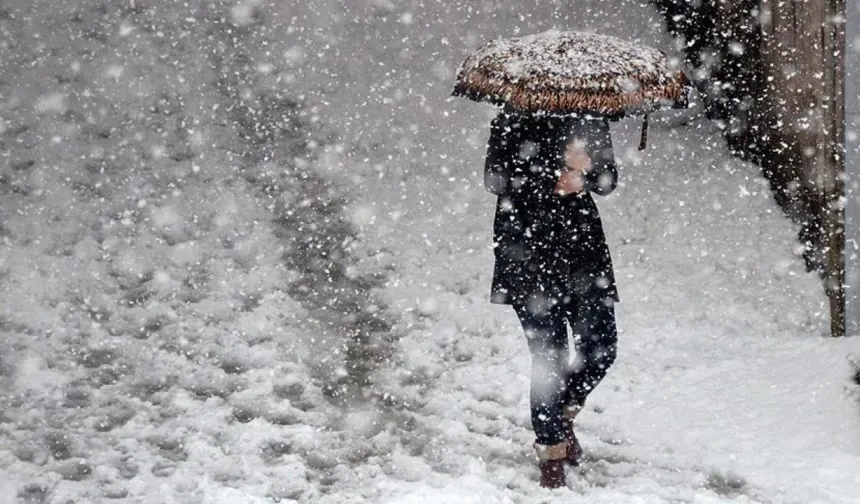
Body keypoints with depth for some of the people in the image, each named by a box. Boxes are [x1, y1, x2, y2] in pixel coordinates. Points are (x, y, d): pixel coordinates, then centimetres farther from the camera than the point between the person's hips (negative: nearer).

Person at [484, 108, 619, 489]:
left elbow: (606, 183, 6)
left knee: (601, 349, 1)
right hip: (529, 250, -4)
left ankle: (562, 413, 29)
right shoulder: (517, 119, -6)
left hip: (583, 246, 5)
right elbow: (496, 179, -13)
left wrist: (585, 167, -17)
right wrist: (553, 179, -23)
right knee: (549, 355, -6)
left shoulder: (591, 120, 6)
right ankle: (551, 449, 11)